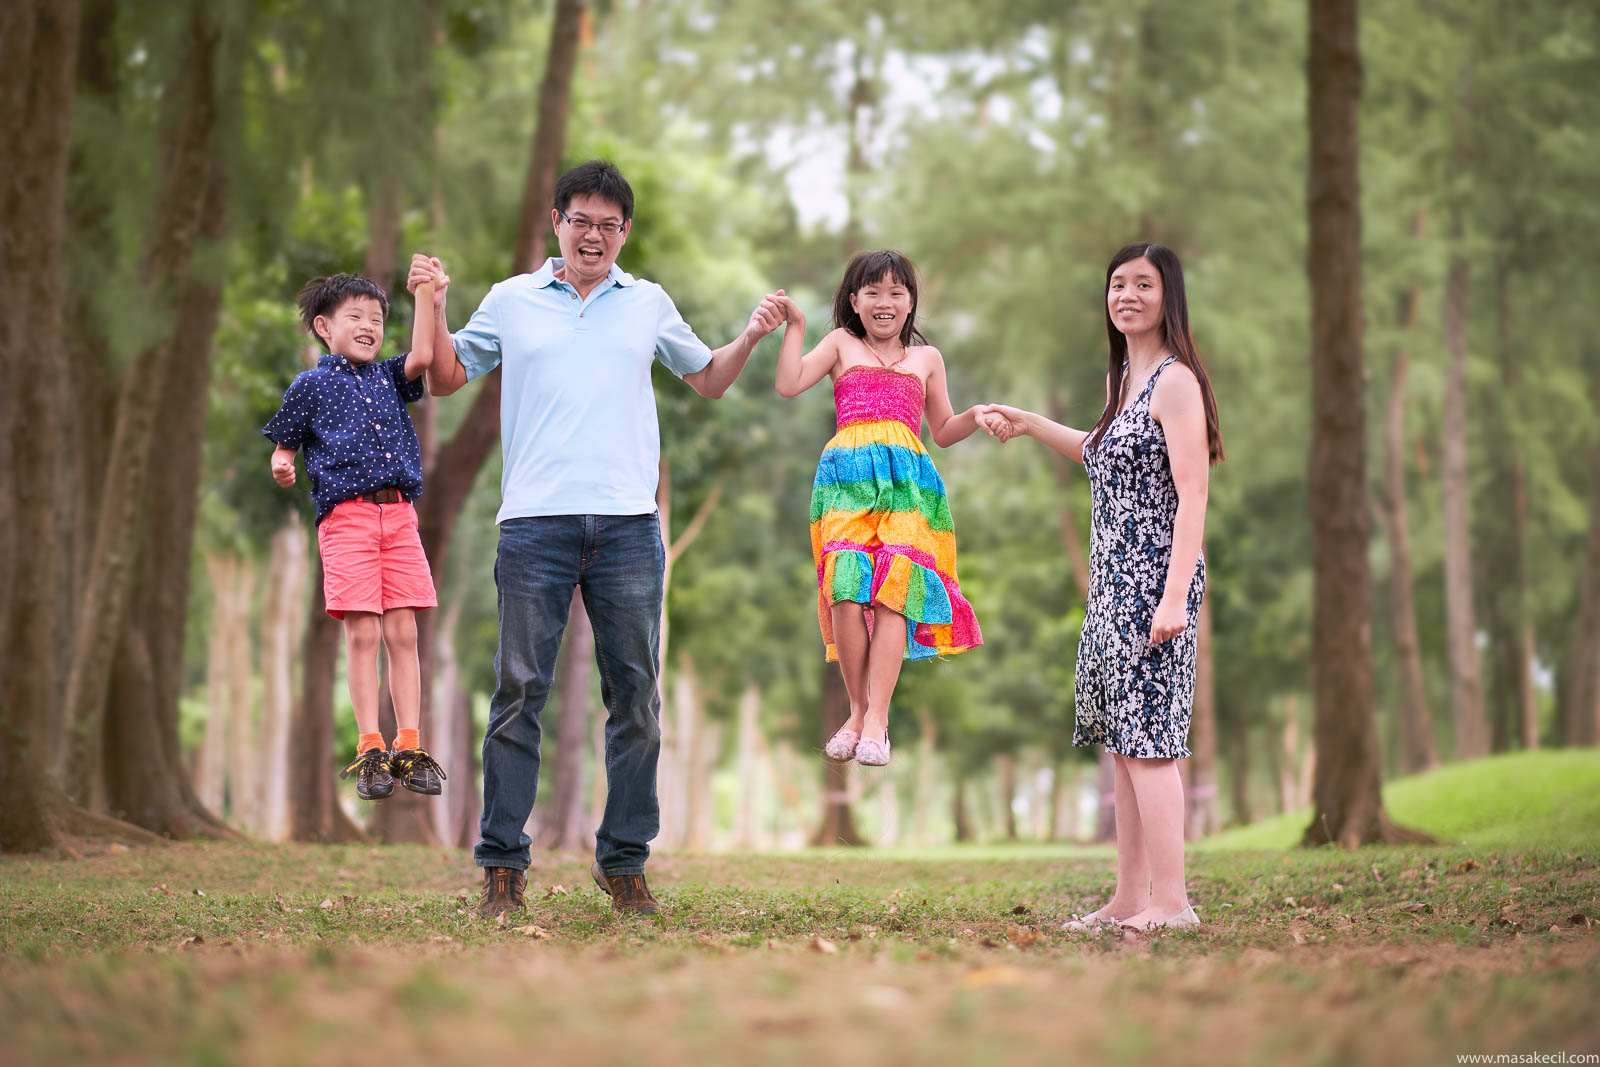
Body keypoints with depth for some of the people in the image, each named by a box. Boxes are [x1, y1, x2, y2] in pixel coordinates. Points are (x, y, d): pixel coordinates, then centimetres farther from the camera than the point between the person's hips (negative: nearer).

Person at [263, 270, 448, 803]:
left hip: (399, 514, 3)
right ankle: (371, 750, -1)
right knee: (362, 634, -5)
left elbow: (422, 356, 0)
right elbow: (284, 445, 11)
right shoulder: (311, 385, 9)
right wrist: (281, 467, -11)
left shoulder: (388, 378, 18)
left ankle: (410, 748, 4)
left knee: (403, 633, 2)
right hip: (347, 515, -3)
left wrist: (426, 295, -5)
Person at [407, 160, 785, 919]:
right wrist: (432, 308, 2)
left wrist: (750, 337, 8)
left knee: (635, 696, 2)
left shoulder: (649, 304, 16)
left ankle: (624, 861, 10)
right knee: (519, 691, -4)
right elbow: (446, 378, 17)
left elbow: (707, 380, 26)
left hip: (628, 526, 2)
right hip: (535, 522, -1)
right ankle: (502, 864, 1)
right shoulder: (511, 301, 13)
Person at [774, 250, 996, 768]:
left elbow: (942, 431, 27)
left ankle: (876, 718, -14)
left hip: (907, 481, 1)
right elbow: (789, 384, 6)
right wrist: (795, 326, 4)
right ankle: (858, 710, -2)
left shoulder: (926, 357, 24)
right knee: (846, 590, -16)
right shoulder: (841, 344, 19)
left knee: (893, 591, -15)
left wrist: (975, 416, 9)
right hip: (847, 477, -1)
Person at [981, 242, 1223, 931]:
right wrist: (1030, 425, 33)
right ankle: (1129, 900, 13)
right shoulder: (1126, 379, 17)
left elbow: (1192, 494, -17)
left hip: (1154, 581, -9)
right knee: (1123, 742, 9)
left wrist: (1175, 596, -23)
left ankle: (1171, 901, -7)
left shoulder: (1176, 381, -11)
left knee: (1147, 739, -10)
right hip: (1114, 584, 9)